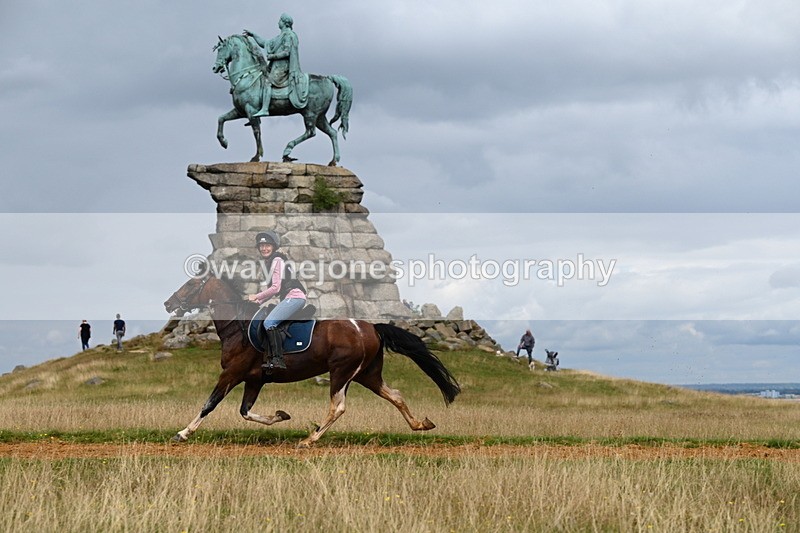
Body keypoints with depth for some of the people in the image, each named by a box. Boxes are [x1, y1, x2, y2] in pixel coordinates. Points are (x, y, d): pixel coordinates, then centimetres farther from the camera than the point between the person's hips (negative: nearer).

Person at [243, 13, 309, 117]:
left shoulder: (288, 35, -8)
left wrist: (272, 56, -14)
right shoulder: (281, 36, 23)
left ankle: (265, 109, -35)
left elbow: (286, 52, -17)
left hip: (282, 66, -11)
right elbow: (266, 44, 29)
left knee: (268, 82, -25)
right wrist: (253, 35, 26)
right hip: (276, 65, 11)